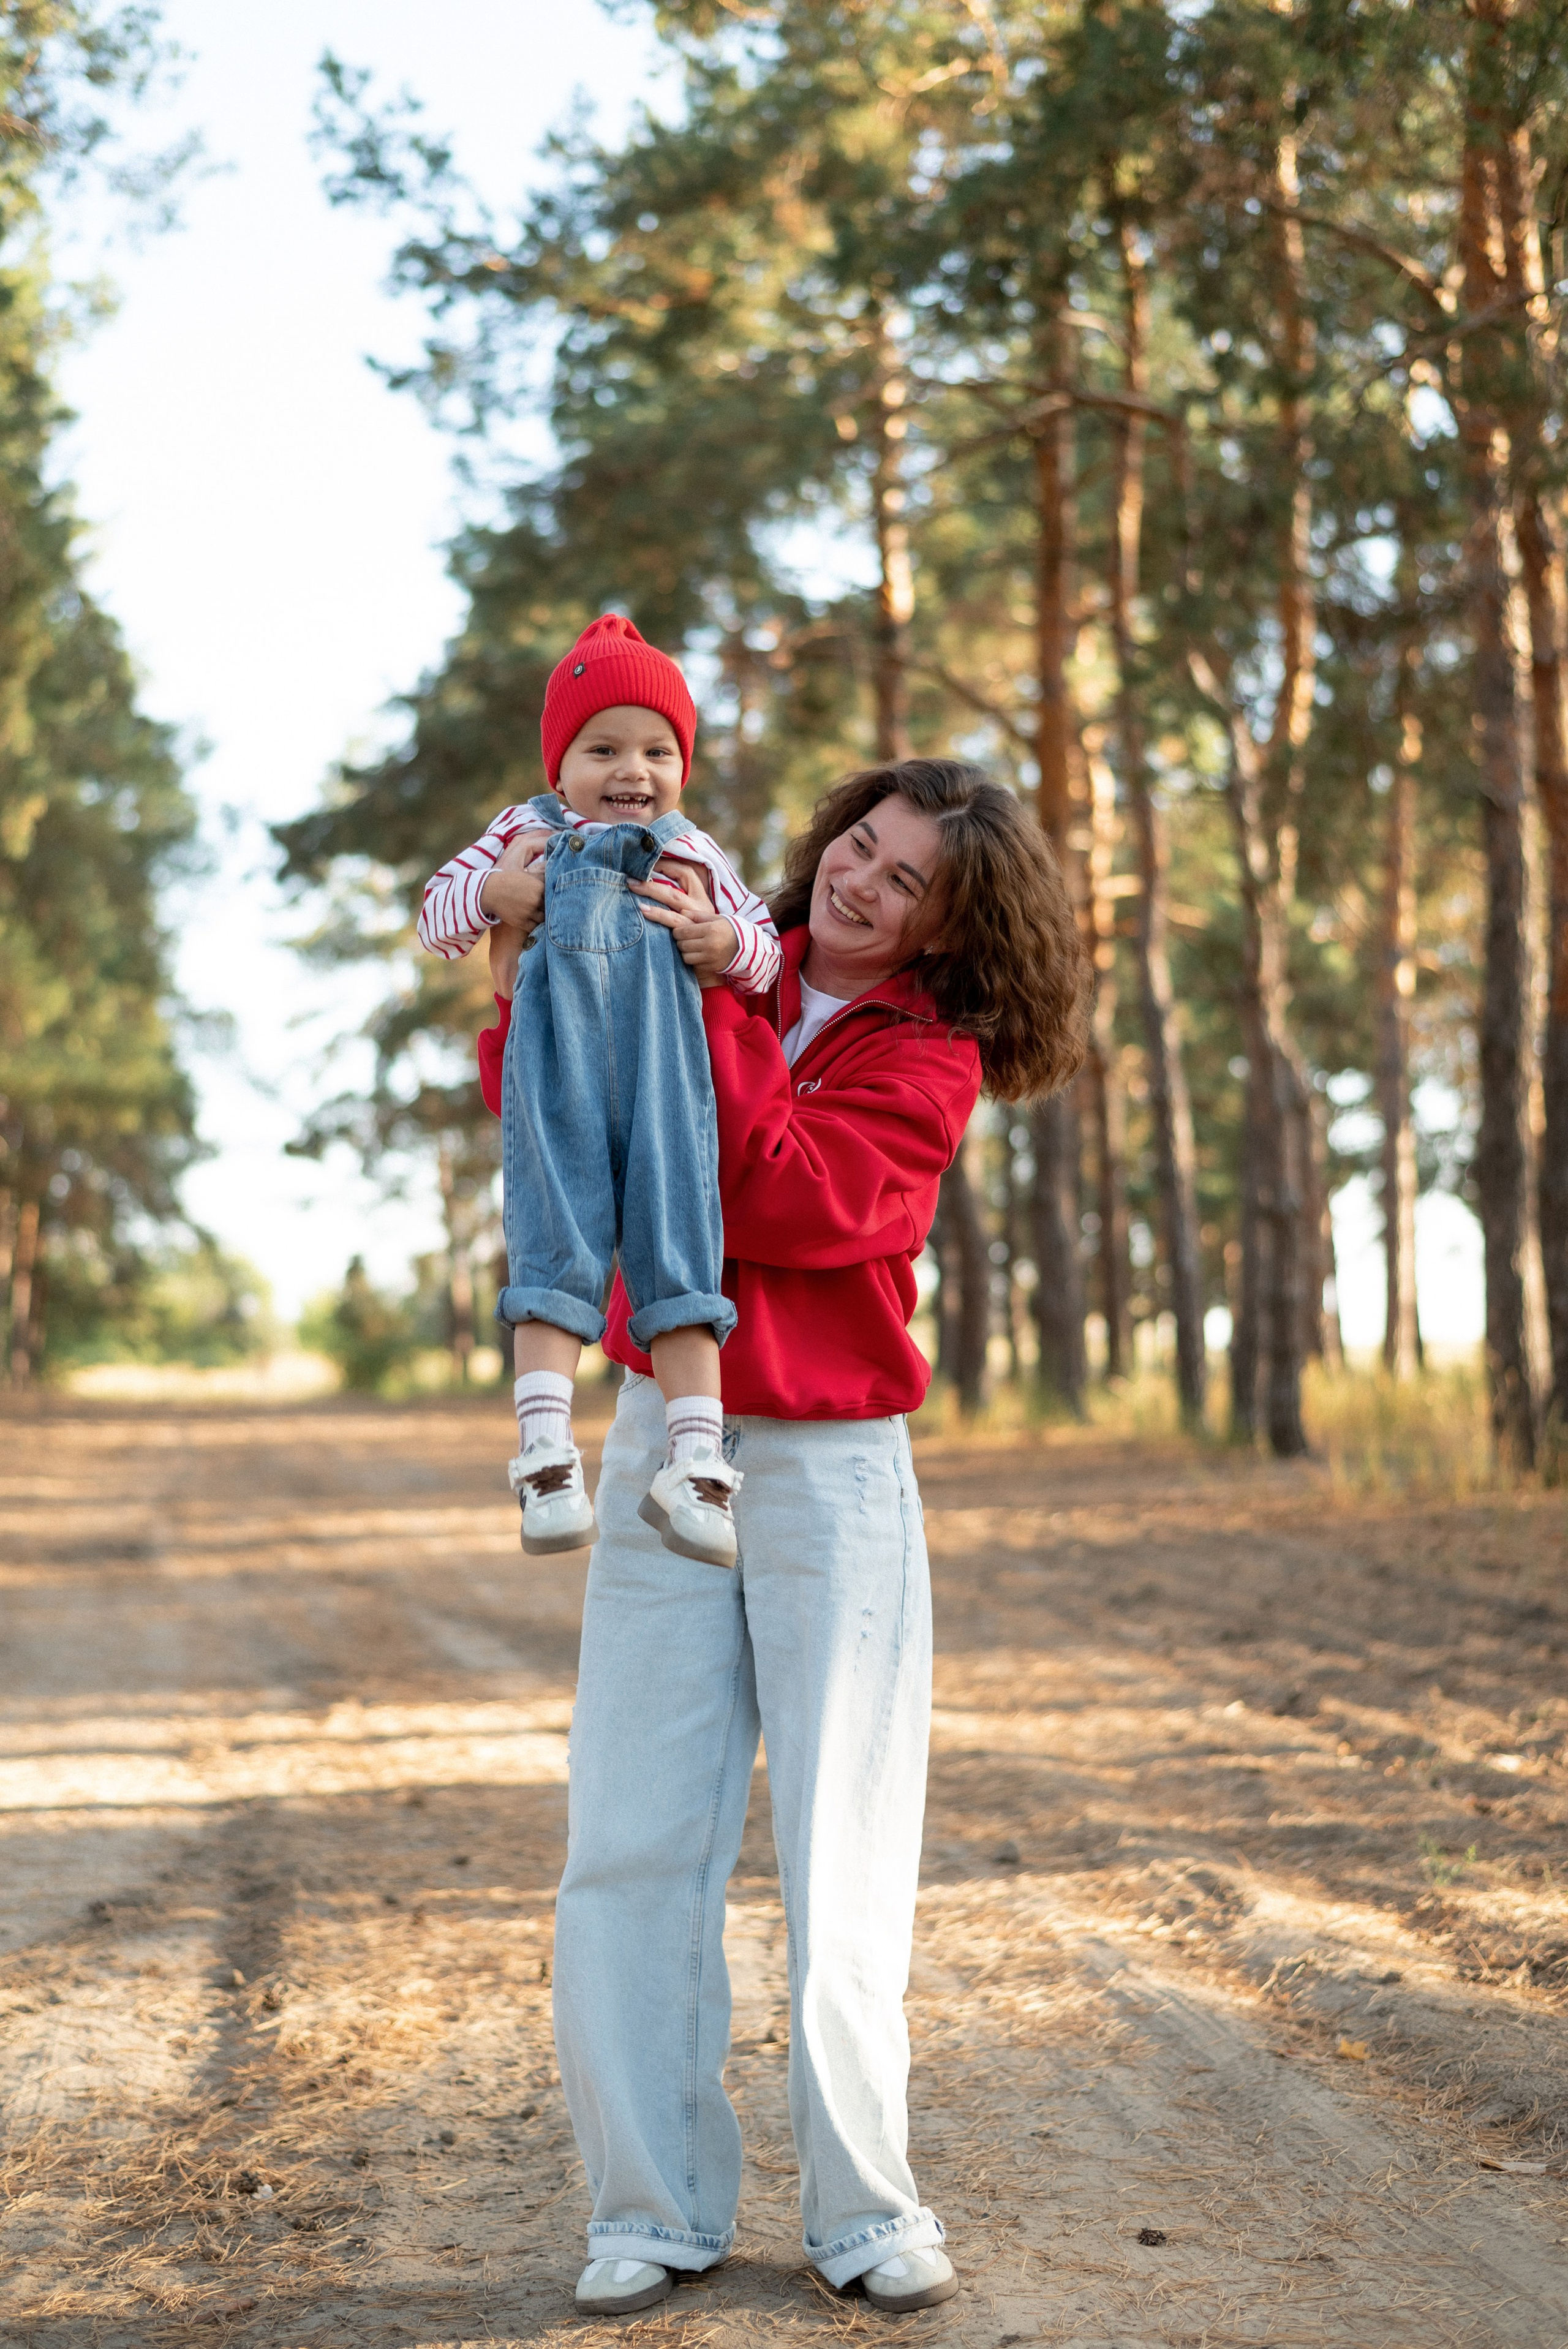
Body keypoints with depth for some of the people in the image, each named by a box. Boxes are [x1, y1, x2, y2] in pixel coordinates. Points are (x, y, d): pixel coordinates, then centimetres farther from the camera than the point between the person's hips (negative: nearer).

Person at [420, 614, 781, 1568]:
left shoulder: (697, 855, 26)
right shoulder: (528, 833, 23)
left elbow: (770, 946, 26)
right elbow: (435, 915, 21)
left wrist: (732, 943, 1)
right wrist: (489, 893, -3)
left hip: (665, 1065, 1)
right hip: (559, 1060, -1)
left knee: (676, 1244, -10)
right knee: (556, 1235, -14)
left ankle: (695, 1457, -15)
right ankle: (546, 1445, -20)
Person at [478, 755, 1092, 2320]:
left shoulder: (930, 1059, -4)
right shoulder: (732, 972, 8)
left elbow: (790, 1200, -19)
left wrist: (713, 994, -20)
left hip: (832, 1470, -3)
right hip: (666, 1441, 3)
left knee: (844, 1851, 0)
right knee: (631, 1839, -1)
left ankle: (863, 2206, 11)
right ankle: (654, 2206, 7)